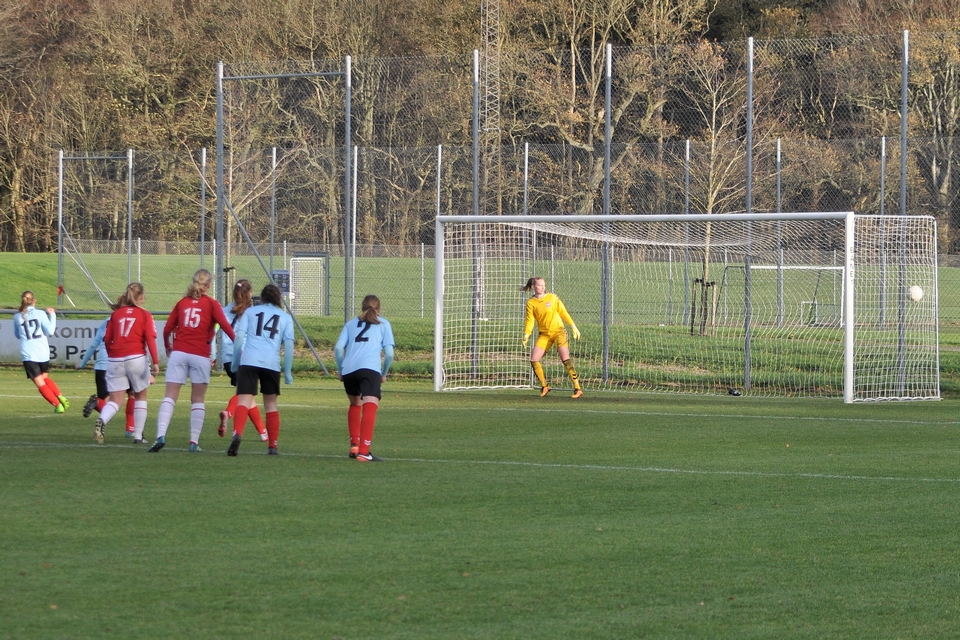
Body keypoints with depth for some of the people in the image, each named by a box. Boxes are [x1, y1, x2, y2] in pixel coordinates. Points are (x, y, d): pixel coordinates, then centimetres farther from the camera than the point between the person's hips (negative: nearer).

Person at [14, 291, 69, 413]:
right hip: (43, 352, 2)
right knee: (45, 377, 25)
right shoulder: (40, 314, -2)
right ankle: (61, 398, 9)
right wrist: (52, 315, 11)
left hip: (28, 354, -2)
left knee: (40, 383, 3)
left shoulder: (17, 317, 3)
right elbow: (50, 331, 1)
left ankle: (57, 405, -7)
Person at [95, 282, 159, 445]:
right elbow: (150, 339, -9)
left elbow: (107, 339, 8)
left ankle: (102, 420, -29)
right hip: (136, 358, -2)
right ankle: (138, 435, 16)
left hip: (115, 360, 2)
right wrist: (155, 362, -13)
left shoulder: (116, 314, 10)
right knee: (140, 396, 17)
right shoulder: (144, 315, 2)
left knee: (115, 400, 2)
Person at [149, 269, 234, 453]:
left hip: (179, 353, 2)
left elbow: (167, 328, 12)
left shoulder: (182, 302, 13)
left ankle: (161, 436, -20)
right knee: (198, 399, 8)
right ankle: (194, 441, 5)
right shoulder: (211, 304, 5)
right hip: (200, 355, -2)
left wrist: (168, 347, 29)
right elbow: (225, 326, -8)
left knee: (170, 396, -2)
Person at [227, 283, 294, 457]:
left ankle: (237, 434, -36)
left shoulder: (250, 312, 15)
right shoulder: (285, 317, 16)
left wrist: (235, 361, 12)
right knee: (271, 404, 17)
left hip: (248, 362, -1)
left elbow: (239, 336, 5)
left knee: (244, 402, -11)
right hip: (271, 364, 1)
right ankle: (272, 445, 18)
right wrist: (288, 372, 11)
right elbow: (289, 344, 7)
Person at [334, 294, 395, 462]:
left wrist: (340, 370, 22)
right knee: (370, 406, -13)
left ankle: (354, 445, 24)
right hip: (370, 368, -4)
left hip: (349, 369, 4)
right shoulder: (383, 324, 19)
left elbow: (338, 348, 12)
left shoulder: (351, 324, 26)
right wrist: (384, 374, 21)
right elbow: (389, 353, 8)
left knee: (355, 404, 27)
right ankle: (363, 452, -27)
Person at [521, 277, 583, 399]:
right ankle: (544, 386, 11)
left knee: (565, 359, -17)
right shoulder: (531, 303, 0)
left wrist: (573, 327, 6)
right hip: (544, 334, 3)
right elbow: (529, 320, -4)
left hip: (558, 331, -3)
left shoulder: (552, 298, -1)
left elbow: (563, 313, 6)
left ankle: (577, 388, -15)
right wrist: (526, 336, -19)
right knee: (533, 360, -9)